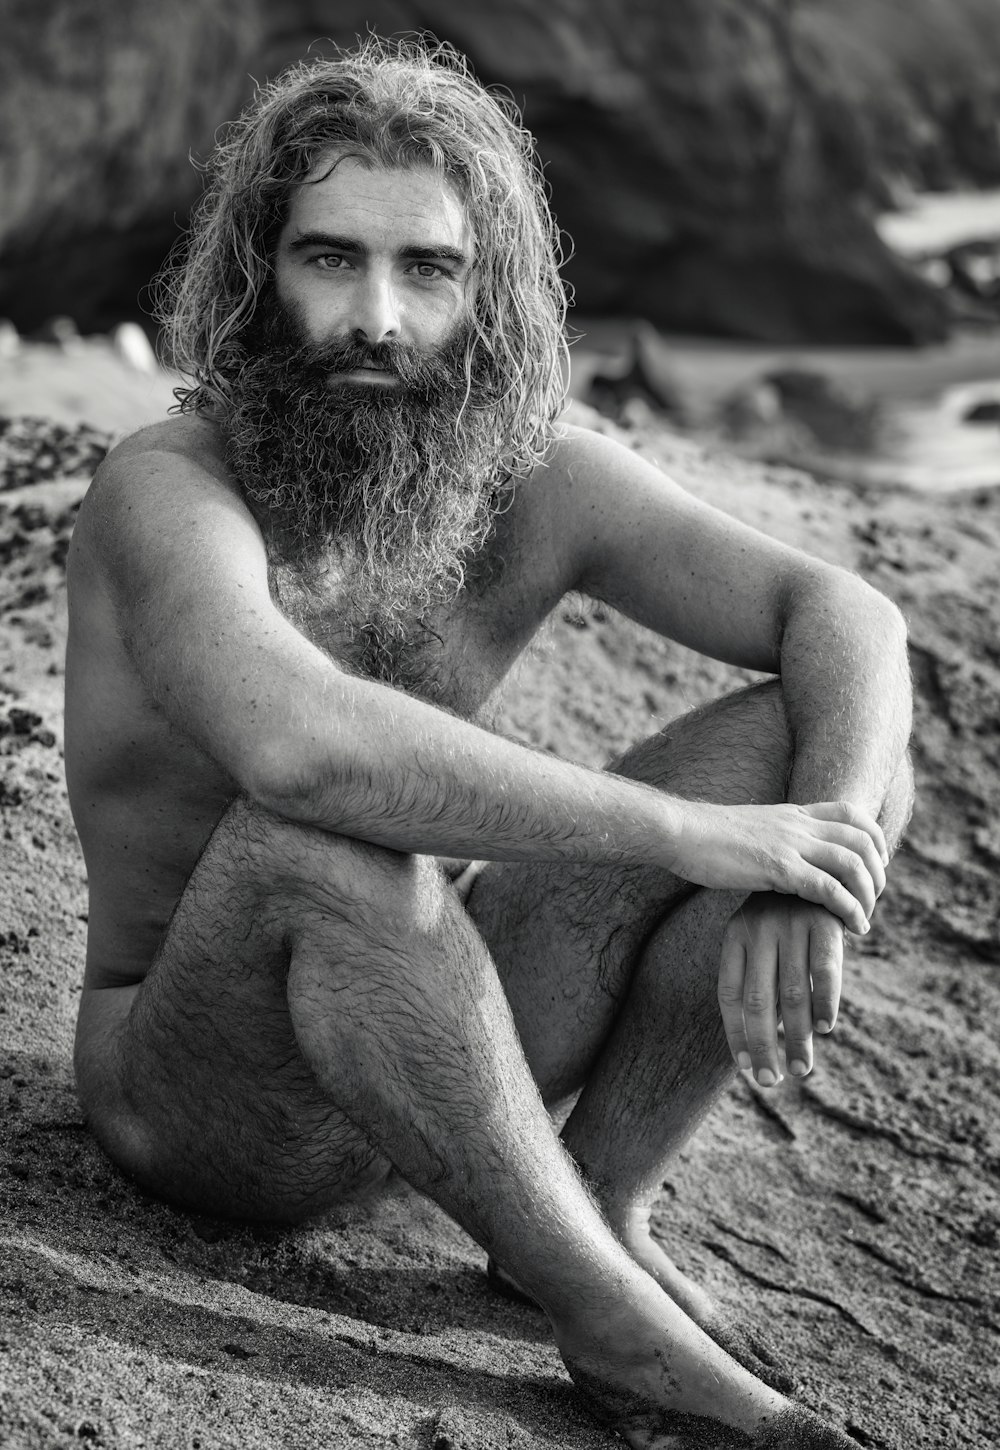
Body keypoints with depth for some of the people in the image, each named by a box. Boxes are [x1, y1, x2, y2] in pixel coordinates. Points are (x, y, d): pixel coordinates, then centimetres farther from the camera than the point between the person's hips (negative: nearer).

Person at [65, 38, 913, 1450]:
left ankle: (602, 1203, -10)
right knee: (317, 833, -40)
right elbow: (299, 740, -44)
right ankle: (613, 1320, -26)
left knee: (827, 748, -9)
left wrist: (816, 868, -30)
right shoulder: (167, 496, -24)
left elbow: (842, 614, -10)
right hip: (205, 1100, -5)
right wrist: (687, 833, -39)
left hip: (443, 1054, 5)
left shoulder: (536, 481, -6)